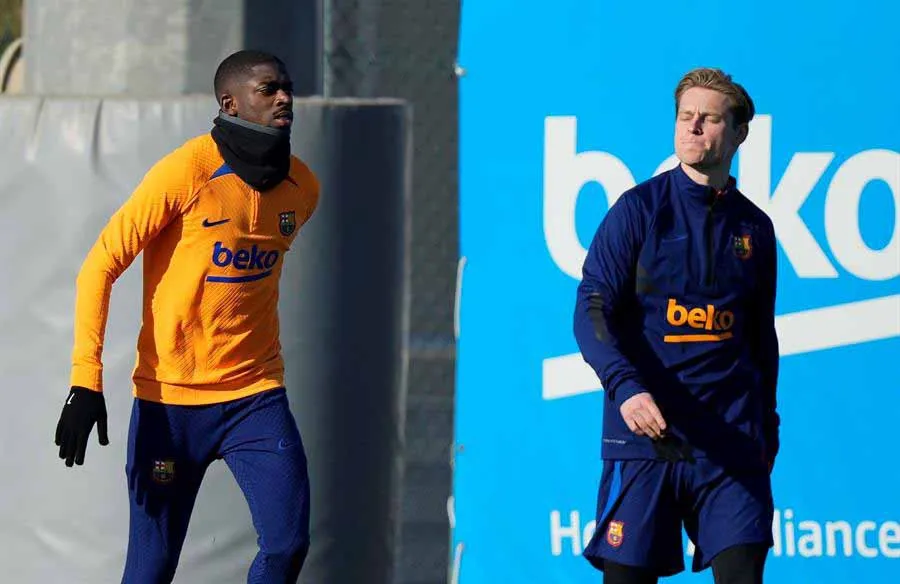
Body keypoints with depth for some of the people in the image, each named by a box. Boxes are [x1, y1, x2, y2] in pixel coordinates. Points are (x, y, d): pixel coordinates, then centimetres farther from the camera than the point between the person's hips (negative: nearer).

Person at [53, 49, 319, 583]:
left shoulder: (303, 187, 3)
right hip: (170, 401, -4)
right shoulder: (185, 173, -13)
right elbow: (100, 267, -11)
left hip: (256, 394, 4)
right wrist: (86, 382, -18)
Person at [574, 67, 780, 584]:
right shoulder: (640, 209, 1)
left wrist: (767, 430, 21)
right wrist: (626, 387, -23)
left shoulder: (755, 227, 13)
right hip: (644, 432, -2)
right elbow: (592, 310, -7)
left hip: (731, 440, 3)